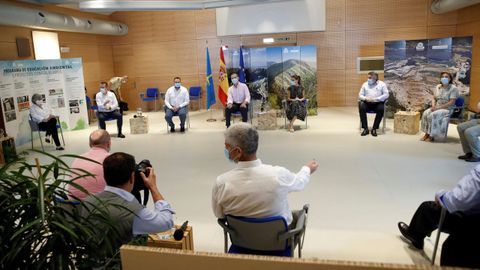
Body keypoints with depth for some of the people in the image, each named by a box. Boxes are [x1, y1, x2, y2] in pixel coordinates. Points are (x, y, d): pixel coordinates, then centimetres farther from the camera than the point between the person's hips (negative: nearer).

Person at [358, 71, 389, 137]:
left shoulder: (382, 84, 8)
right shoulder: (365, 84, 15)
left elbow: (386, 94, -2)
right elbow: (360, 95, 11)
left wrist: (376, 99, -15)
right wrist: (365, 98, -12)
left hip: (378, 103, -2)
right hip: (367, 103, 2)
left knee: (381, 109, -36)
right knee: (361, 107, -32)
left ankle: (374, 129, -25)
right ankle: (365, 129, -25)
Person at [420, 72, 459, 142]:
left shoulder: (453, 88, -11)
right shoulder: (438, 87, 9)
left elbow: (452, 102, -18)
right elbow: (434, 98, 12)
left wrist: (438, 107, -22)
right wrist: (433, 106, -10)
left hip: (447, 109, -6)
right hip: (436, 107, 6)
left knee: (433, 115, -31)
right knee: (426, 113, -22)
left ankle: (432, 136, -21)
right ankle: (426, 134, -16)